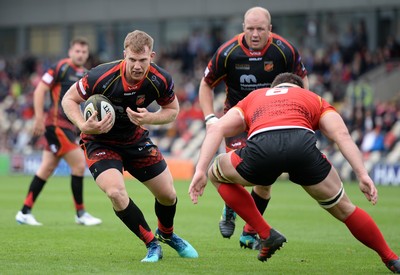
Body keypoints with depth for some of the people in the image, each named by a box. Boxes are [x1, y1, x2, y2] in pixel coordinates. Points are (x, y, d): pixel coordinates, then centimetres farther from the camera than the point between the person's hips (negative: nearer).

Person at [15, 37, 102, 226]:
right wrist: (39, 118, -18)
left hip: (69, 126, 8)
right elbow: (39, 91, -12)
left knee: (47, 169, 9)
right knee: (79, 165, -9)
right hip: (56, 124, -8)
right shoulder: (61, 68, -9)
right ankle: (80, 214, 1)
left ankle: (25, 212, 13)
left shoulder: (85, 74, 14)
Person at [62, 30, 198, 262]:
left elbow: (172, 109, -3)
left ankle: (166, 234, 42)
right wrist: (84, 126, -33)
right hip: (100, 141, -4)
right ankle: (152, 244, -7)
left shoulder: (161, 80, -21)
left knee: (168, 194, 6)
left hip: (135, 138, 4)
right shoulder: (101, 77, -30)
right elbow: (69, 99, -16)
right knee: (116, 192, -27)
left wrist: (149, 118, -24)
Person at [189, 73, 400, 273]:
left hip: (261, 148, 0)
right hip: (302, 145, 0)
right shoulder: (315, 99, 37)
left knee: (216, 174, 32)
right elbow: (341, 134, 17)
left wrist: (201, 171, 17)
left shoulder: (253, 98, 40)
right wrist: (363, 175, 9)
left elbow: (216, 129, 23)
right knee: (344, 209, 23)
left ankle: (266, 234, 24)